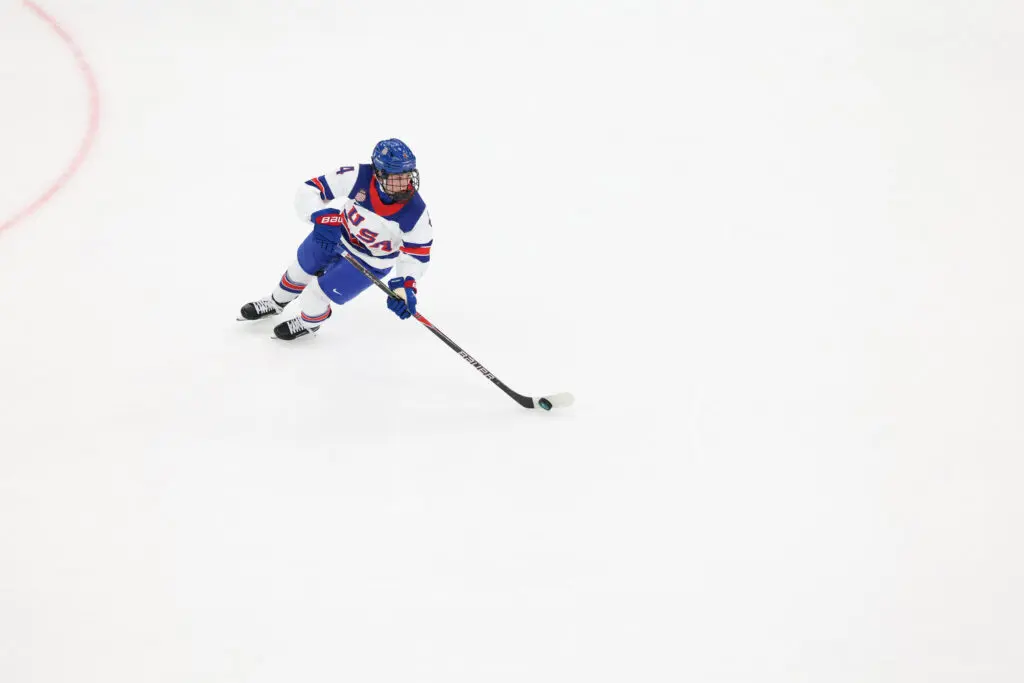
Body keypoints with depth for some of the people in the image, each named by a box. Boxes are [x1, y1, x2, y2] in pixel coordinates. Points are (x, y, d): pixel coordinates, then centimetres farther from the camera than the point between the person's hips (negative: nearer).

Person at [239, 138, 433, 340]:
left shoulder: (415, 212, -35)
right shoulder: (358, 177, -34)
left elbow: (416, 255, -23)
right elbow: (308, 191, -26)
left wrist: (405, 286, -39)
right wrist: (323, 217, -43)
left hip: (370, 262, -2)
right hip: (338, 232, 3)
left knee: (315, 297, -1)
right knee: (300, 270, 24)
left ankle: (309, 323, 37)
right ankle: (276, 303, 58)